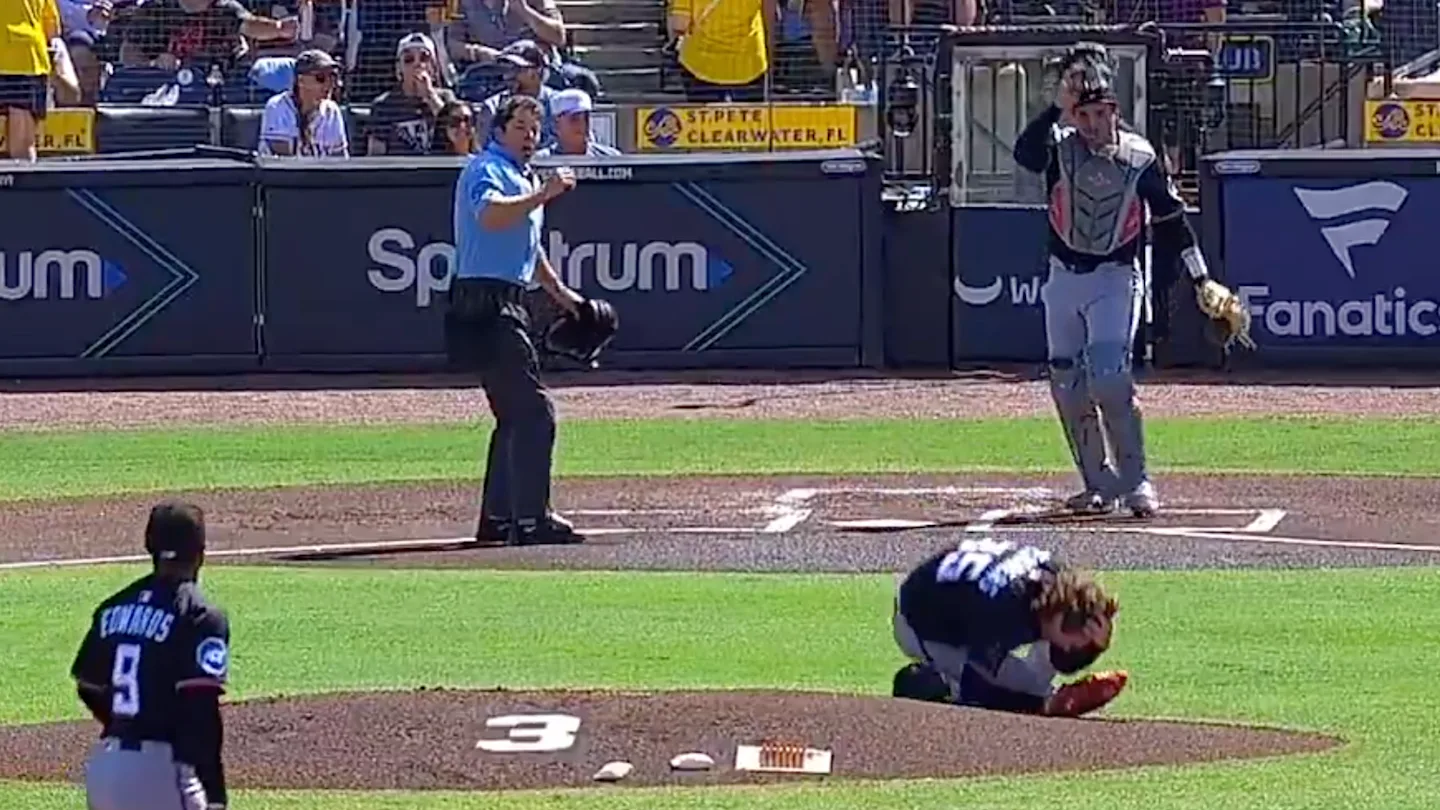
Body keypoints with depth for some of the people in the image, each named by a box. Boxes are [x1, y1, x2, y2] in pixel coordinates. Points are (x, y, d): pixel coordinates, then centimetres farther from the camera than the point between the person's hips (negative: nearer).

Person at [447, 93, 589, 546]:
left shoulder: (525, 177, 21)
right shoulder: (486, 169, -10)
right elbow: (491, 215, -32)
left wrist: (558, 291, 34)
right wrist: (544, 194, -32)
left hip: (507, 304, 11)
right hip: (485, 301, -11)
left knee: (516, 415, 15)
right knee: (533, 411, -14)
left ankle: (498, 517, 20)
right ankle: (530, 520, -16)